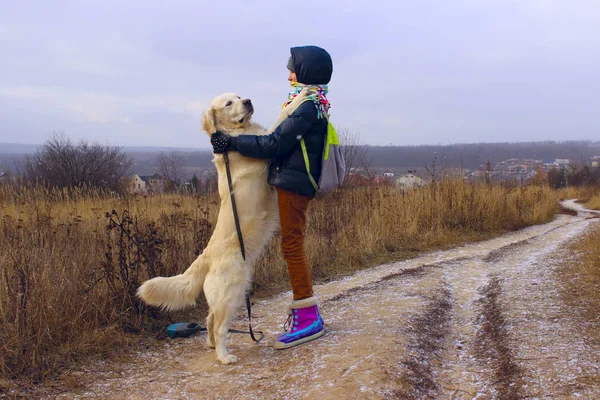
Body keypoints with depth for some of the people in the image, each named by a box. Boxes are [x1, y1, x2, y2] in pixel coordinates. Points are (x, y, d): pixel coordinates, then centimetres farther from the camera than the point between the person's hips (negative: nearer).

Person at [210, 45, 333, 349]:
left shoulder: (307, 107, -15)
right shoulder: (312, 104, 17)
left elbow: (275, 144, -17)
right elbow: (283, 142, 19)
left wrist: (232, 143, -12)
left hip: (293, 183, -10)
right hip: (295, 183, 10)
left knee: (292, 245, -8)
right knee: (293, 245, 13)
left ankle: (308, 318, -4)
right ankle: (306, 315, 20)